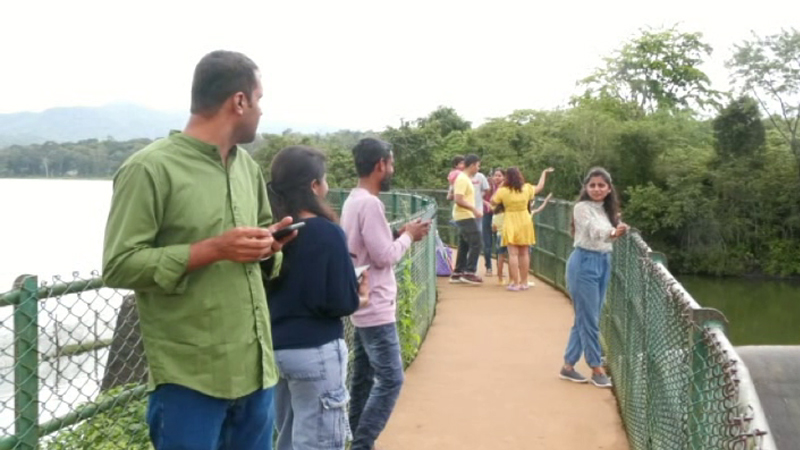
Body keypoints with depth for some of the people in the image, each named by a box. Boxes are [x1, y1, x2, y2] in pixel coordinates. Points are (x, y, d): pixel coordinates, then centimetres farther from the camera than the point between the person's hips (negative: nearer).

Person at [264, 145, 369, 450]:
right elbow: (342, 303, -15)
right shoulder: (327, 233, -15)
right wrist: (360, 295, 5)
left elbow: (266, 291, 11)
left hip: (273, 346, 7)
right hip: (315, 351, -7)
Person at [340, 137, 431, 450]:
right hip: (376, 309, -10)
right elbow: (384, 256, -20)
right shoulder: (370, 204, -20)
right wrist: (408, 236, -5)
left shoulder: (353, 201, 11)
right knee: (390, 380, -4)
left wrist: (400, 234, 10)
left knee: (363, 378, 14)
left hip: (363, 307, 10)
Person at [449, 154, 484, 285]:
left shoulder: (466, 178, 16)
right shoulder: (463, 179, -15)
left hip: (465, 216, 10)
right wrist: (474, 209, -22)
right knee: (476, 243, -10)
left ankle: (457, 273, 15)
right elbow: (458, 199, -23)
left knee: (464, 245, 12)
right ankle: (469, 273, -8)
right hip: (465, 216, -10)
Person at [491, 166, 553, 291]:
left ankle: (515, 283, -6)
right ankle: (524, 282, 17)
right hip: (525, 222, 3)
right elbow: (540, 187, 17)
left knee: (513, 254, -3)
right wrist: (544, 173, 32)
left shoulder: (503, 191, -12)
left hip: (510, 223, -3)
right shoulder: (527, 188, -2)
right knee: (524, 253, 12)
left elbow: (493, 201, 2)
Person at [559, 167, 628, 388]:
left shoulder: (607, 210, 10)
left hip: (603, 263, 8)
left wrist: (617, 233, 5)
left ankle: (568, 366, 19)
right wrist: (612, 232, -48)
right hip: (584, 263, -8)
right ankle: (596, 369, 8)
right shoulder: (582, 208, -12)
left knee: (585, 319, 11)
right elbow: (595, 231, -30)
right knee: (589, 320, -2)